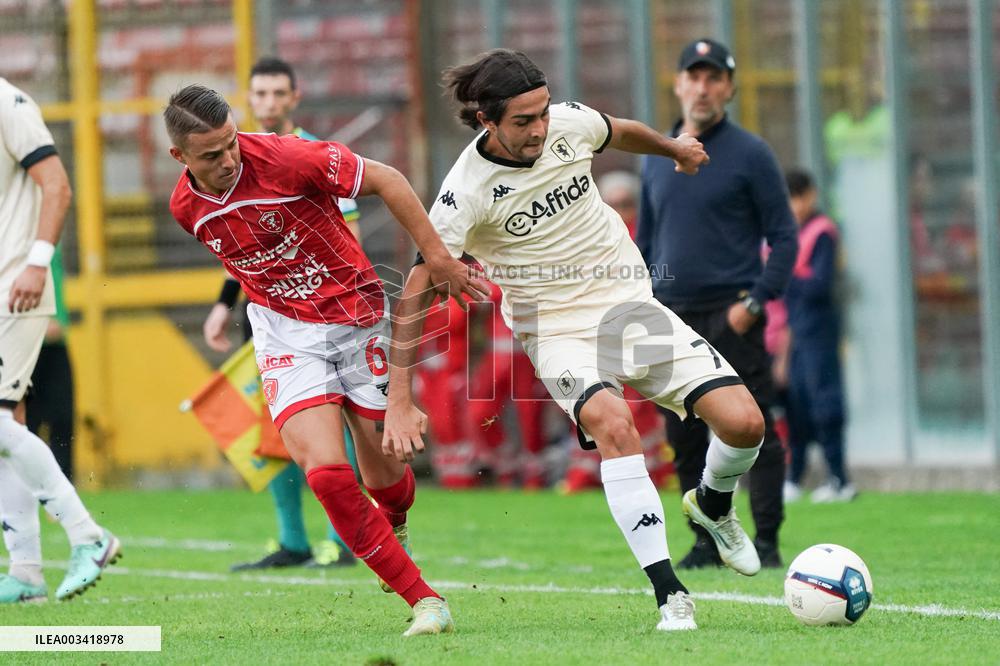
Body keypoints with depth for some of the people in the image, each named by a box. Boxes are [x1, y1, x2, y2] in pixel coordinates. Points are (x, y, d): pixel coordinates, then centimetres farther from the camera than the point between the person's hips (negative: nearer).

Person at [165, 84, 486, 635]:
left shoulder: (286, 159, -21)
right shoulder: (185, 208, -5)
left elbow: (385, 180, -12)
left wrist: (438, 259, -13)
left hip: (358, 317, -2)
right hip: (286, 335, 2)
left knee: (383, 475, 6)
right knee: (325, 469, -20)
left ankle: (394, 528, 47)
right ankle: (423, 600, -12)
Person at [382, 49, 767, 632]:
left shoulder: (570, 124, -6)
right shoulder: (468, 191, -19)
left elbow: (620, 133, 19)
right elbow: (418, 289, -17)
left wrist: (675, 147, 40)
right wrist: (400, 404, -21)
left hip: (631, 304, 5)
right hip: (558, 330, -5)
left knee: (744, 423, -9)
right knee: (613, 425, -34)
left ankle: (714, 505, 27)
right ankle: (670, 595, -31)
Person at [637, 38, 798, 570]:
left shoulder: (749, 154, -2)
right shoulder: (657, 158, 13)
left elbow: (784, 237, -3)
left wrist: (756, 301, -13)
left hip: (731, 317, -5)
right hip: (671, 318, 5)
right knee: (684, 438, 5)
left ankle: (766, 542, -2)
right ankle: (706, 541, 13)